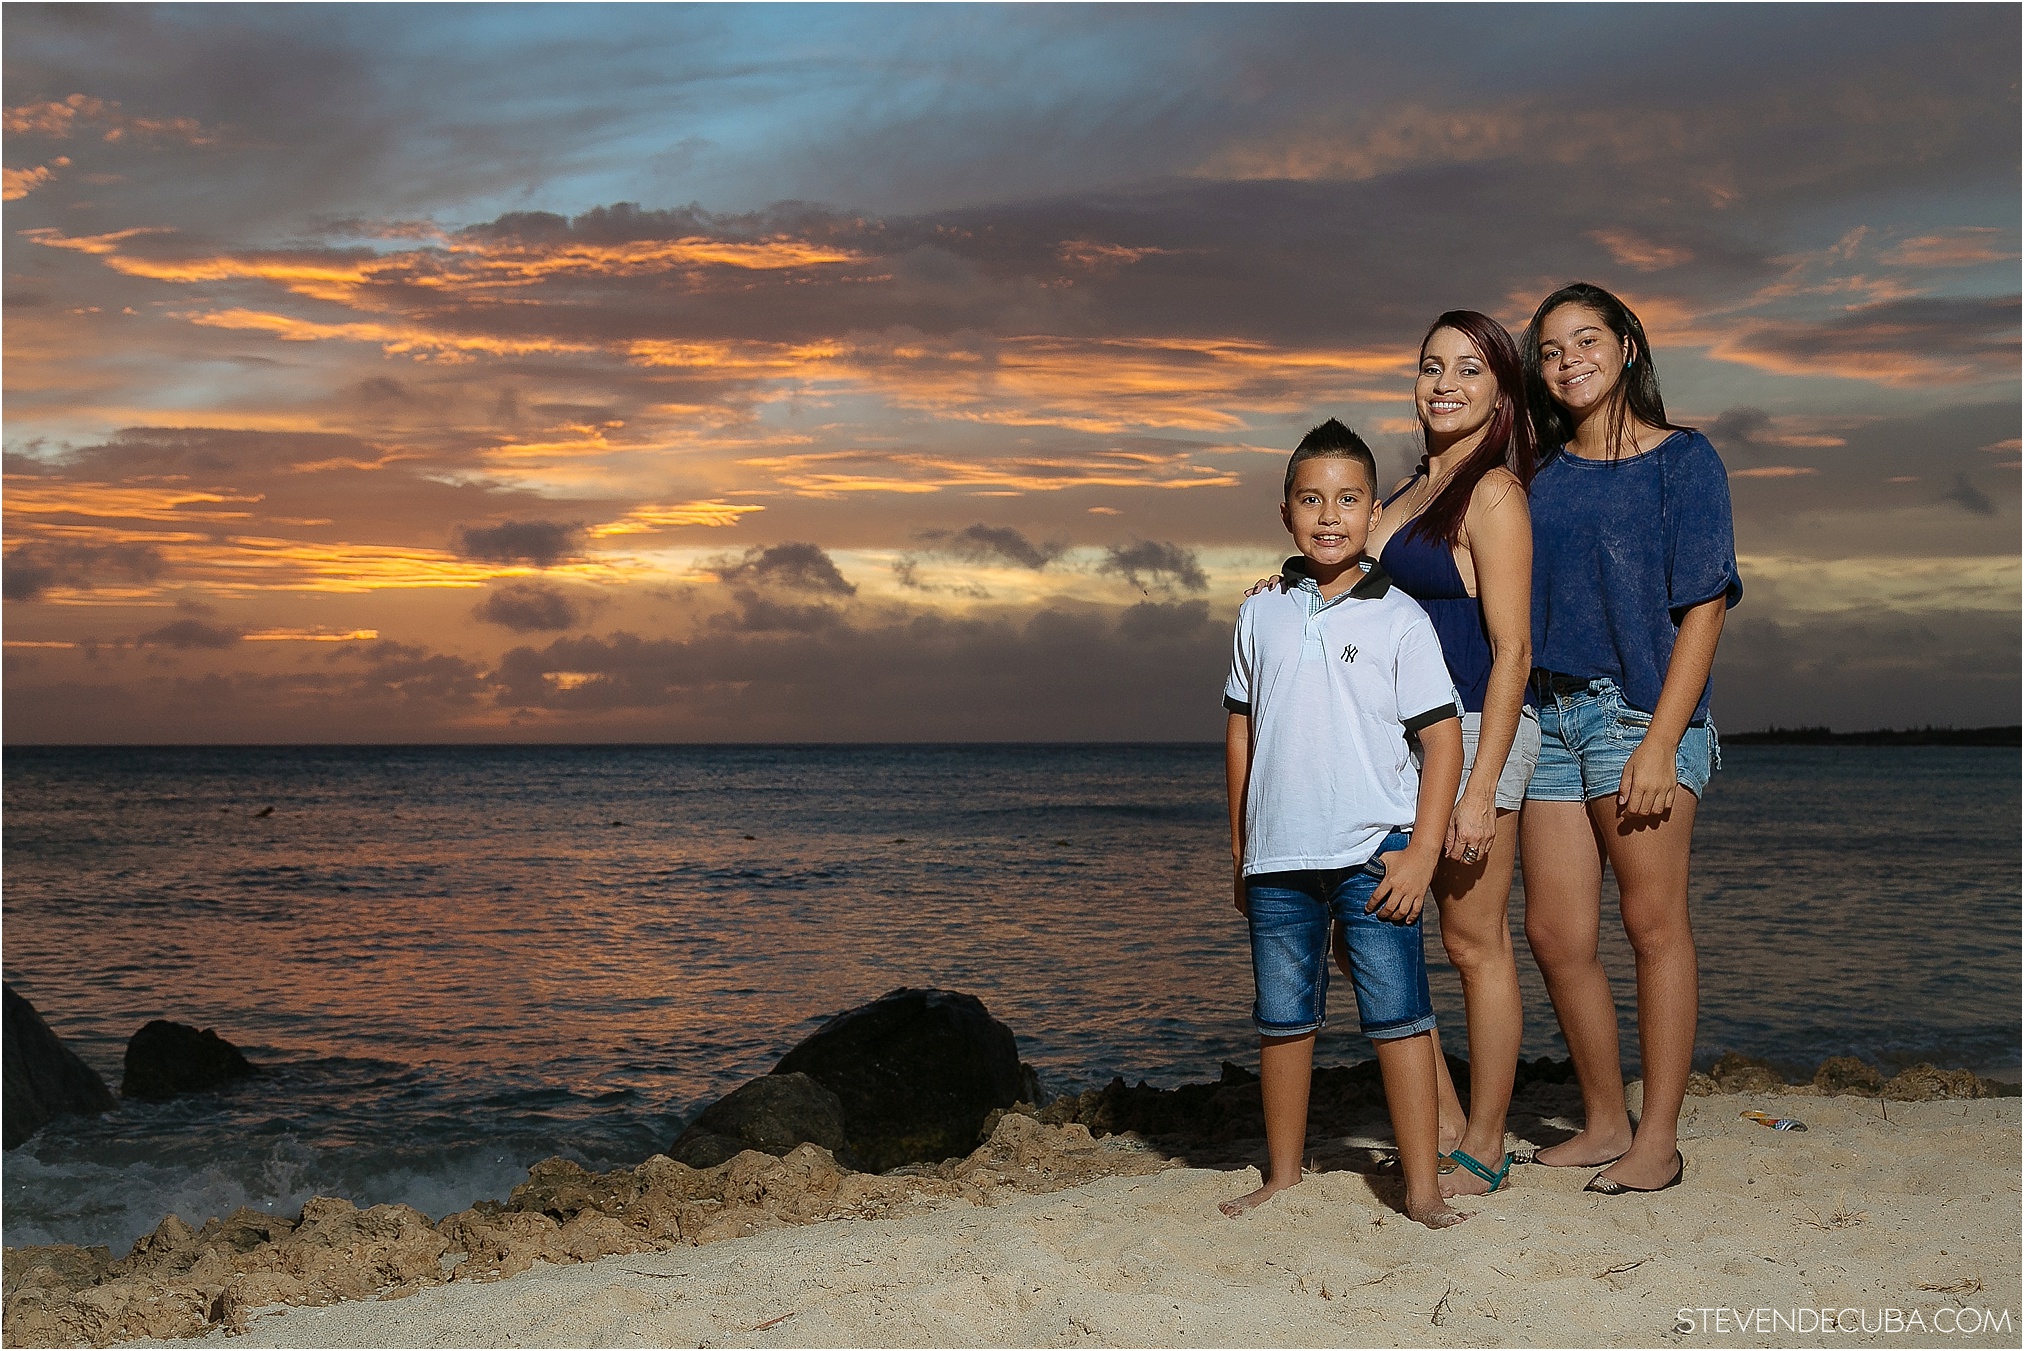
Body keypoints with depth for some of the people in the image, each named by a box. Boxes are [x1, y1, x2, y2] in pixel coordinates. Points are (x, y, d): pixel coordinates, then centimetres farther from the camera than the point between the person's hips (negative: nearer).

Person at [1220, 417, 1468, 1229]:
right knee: (1282, 1019, 11)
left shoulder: (1398, 618, -2)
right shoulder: (1263, 616, 8)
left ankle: (1422, 1188, 6)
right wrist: (1240, 850, 13)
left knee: (1396, 1015, -2)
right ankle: (1283, 1177, 24)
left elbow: (1443, 739, -3)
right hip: (1279, 858, 3)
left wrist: (1422, 852, -10)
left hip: (1374, 851, -3)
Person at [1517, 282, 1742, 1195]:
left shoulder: (1683, 460, -1)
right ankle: (1603, 1124, 19)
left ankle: (1660, 1139, 6)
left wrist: (1660, 741, -15)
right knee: (1555, 933, 5)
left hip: (1642, 708, -5)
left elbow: (1703, 608, -6)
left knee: (1653, 922, -2)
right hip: (1551, 712, 6)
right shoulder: (1544, 478, 14)